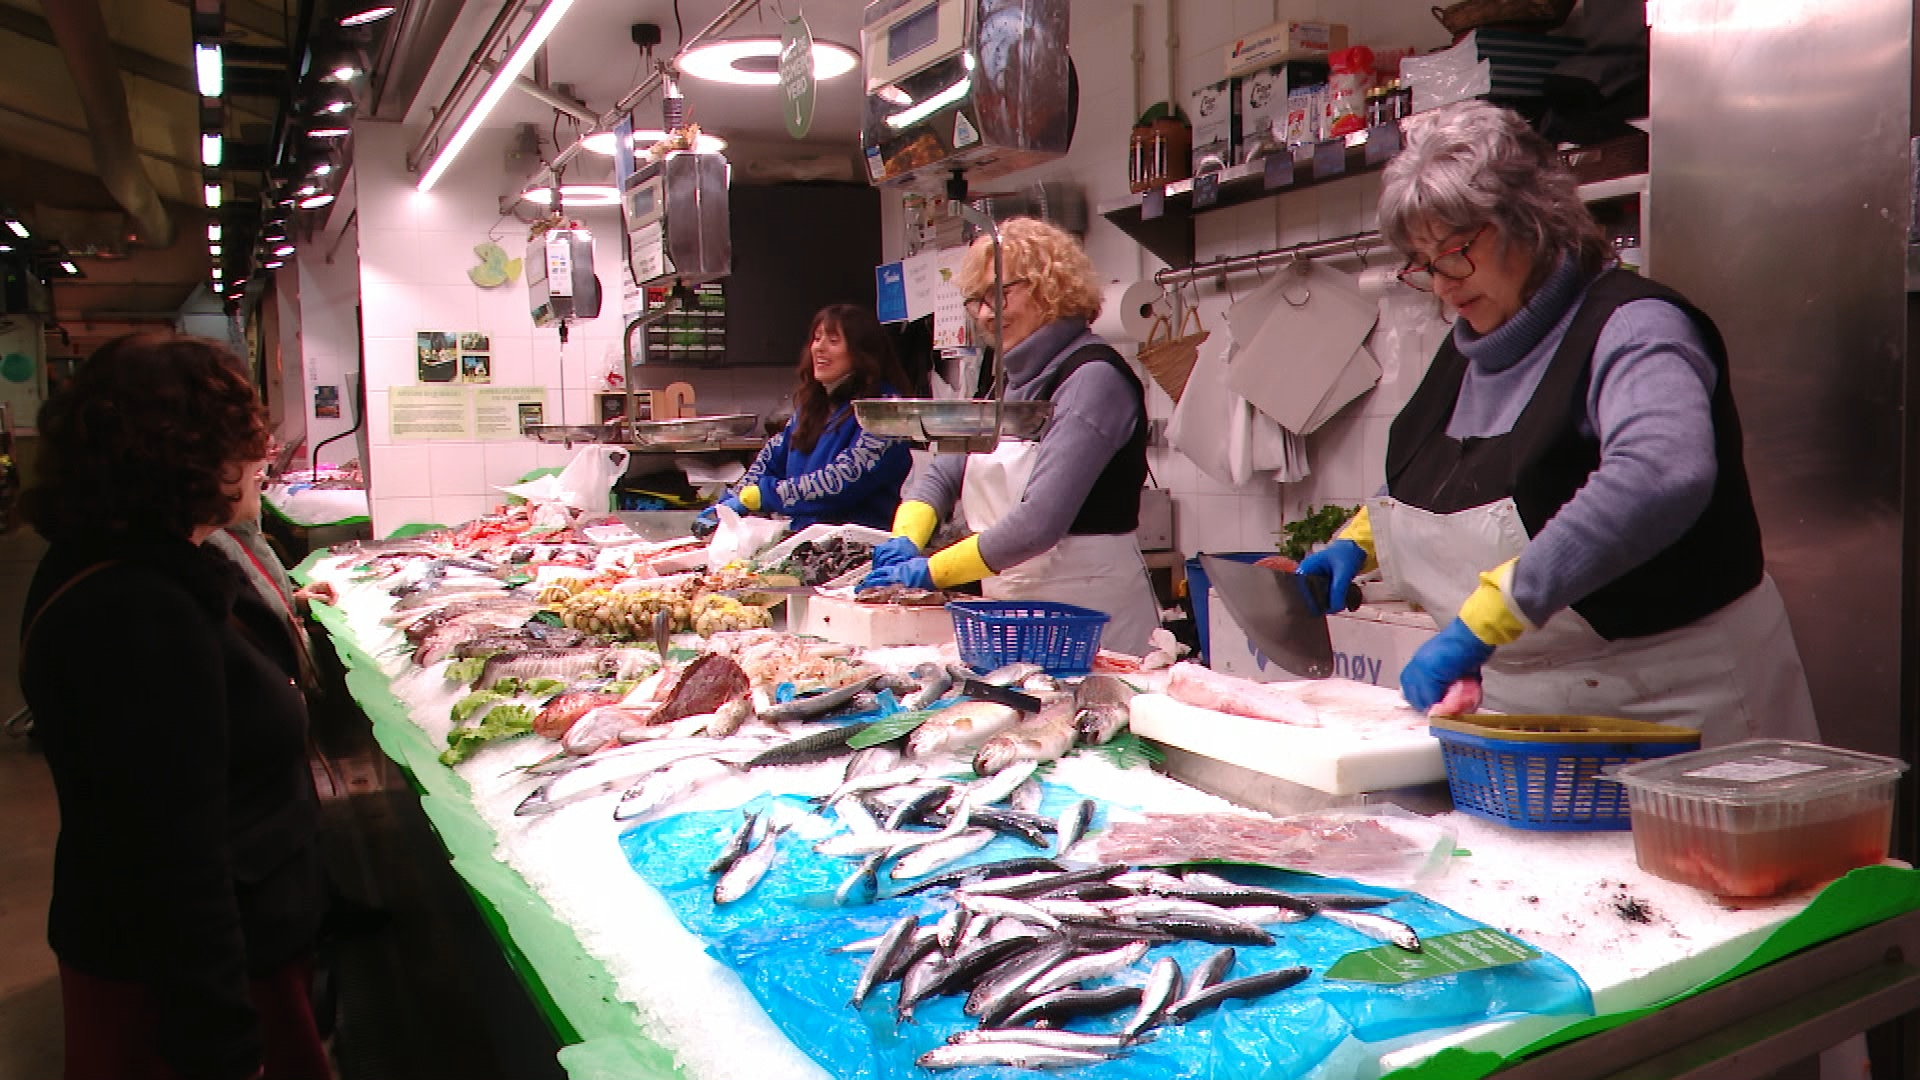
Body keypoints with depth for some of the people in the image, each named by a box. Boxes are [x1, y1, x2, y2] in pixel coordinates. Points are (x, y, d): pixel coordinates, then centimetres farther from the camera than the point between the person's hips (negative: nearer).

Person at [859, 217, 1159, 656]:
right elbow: (943, 474, 15)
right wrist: (905, 539, -5)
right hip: (1015, 615, 7)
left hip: (1088, 621, -7)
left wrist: (931, 571, -19)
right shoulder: (1016, 381, 13)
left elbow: (1040, 520, -24)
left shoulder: (1094, 378, -15)